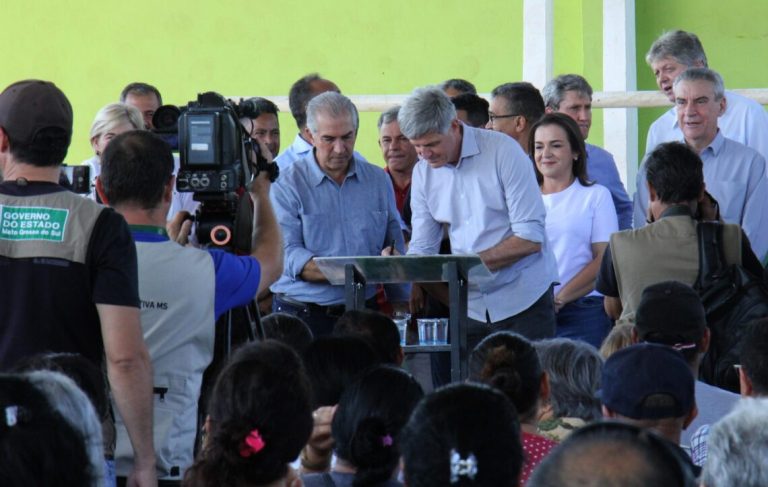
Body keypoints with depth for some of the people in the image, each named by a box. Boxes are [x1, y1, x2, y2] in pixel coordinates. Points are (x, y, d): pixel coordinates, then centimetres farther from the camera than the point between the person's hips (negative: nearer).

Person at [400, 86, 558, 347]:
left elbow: (531, 238, -15)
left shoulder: (502, 151, -11)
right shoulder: (423, 172, 6)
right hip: (471, 308, 5)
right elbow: (422, 247, 9)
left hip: (522, 302, -5)